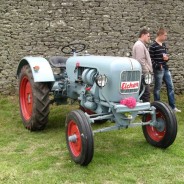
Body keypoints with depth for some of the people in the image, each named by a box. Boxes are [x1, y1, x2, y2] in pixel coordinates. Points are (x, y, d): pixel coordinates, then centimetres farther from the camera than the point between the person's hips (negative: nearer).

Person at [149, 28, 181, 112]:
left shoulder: (164, 44, 11)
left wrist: (166, 58, -3)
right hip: (158, 70, -8)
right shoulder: (153, 46, -12)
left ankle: (172, 107, 16)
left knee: (170, 87, 9)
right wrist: (158, 66, -17)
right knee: (157, 88, 3)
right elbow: (150, 59, -14)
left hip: (166, 69, 8)